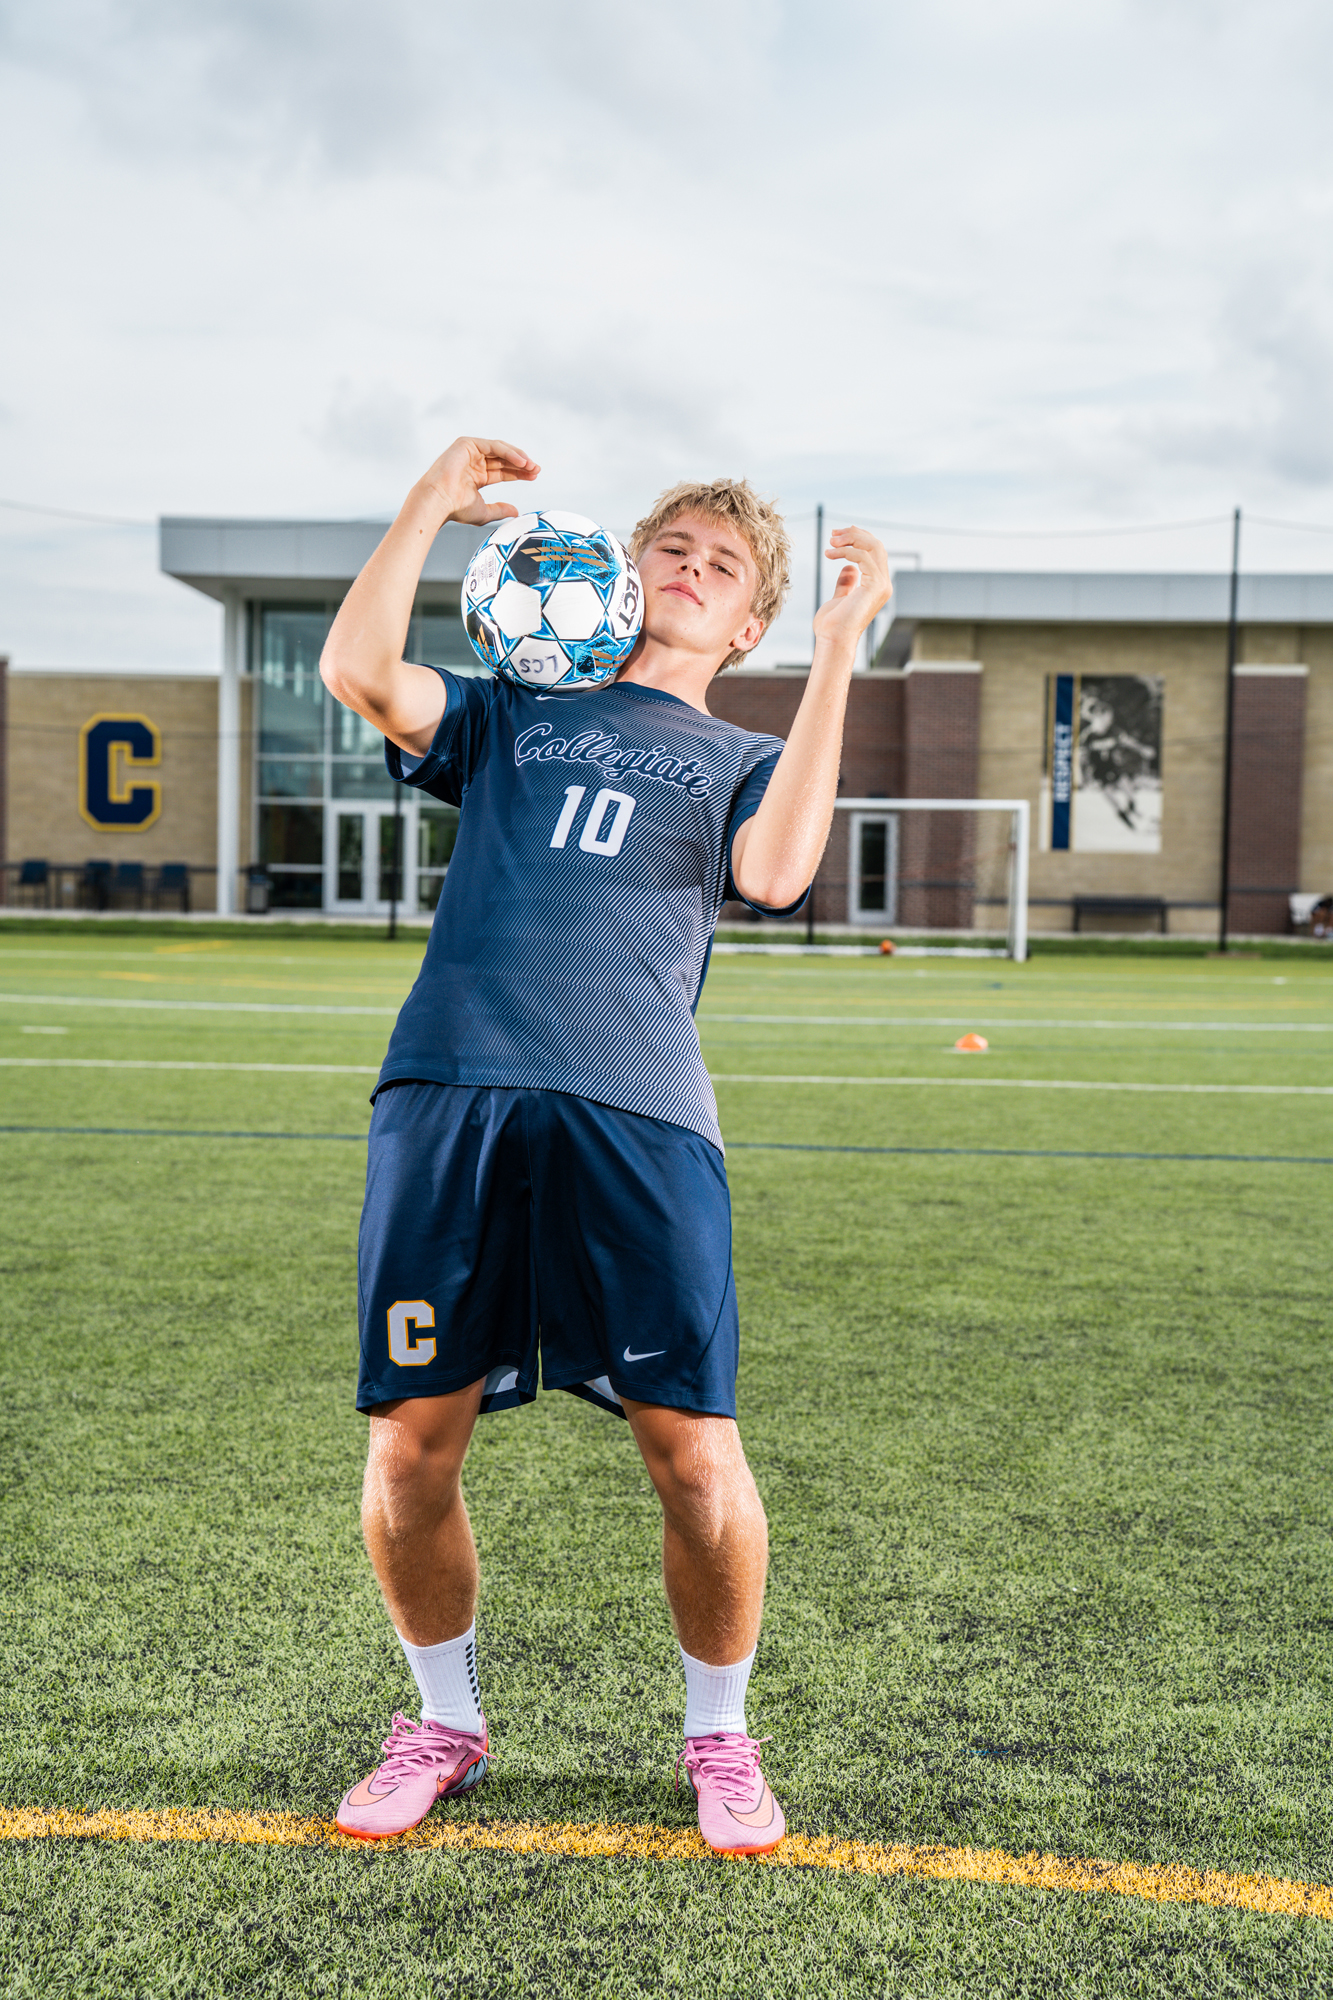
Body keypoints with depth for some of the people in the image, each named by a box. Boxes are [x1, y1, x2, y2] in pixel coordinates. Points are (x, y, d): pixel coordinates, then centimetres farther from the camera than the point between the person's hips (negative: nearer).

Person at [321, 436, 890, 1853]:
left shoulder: (744, 762, 22)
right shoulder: (512, 717, 25)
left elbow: (775, 872, -2)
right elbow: (357, 672, 6)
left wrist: (837, 653, 0)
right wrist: (436, 500, 13)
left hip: (634, 1110, -1)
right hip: (446, 1093, 1)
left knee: (693, 1450, -5)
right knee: (409, 1443, 2)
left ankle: (719, 1739, 21)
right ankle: (445, 1723, 27)